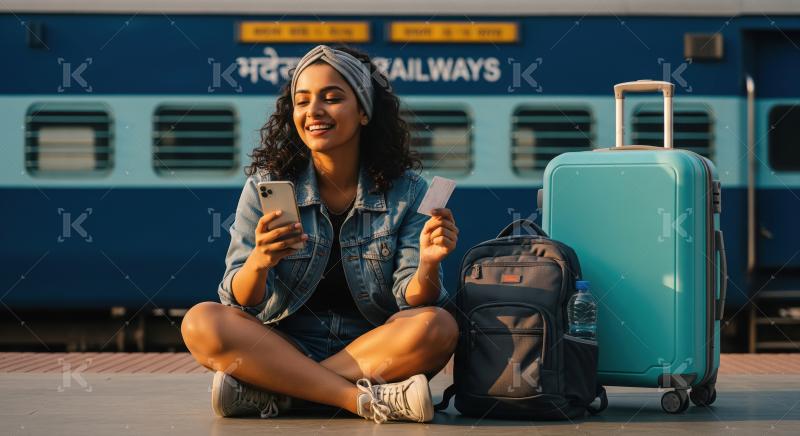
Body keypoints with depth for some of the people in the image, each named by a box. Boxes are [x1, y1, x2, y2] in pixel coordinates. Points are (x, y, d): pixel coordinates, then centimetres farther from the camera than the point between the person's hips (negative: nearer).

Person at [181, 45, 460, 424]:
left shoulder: (407, 192, 1)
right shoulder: (266, 187, 2)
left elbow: (411, 302, -7)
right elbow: (242, 303, -5)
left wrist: (428, 266, -29)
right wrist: (258, 263, -27)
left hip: (374, 350, 0)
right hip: (283, 346, 0)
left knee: (438, 327, -30)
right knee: (200, 322, -26)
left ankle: (270, 392, -25)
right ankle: (366, 400, -30)